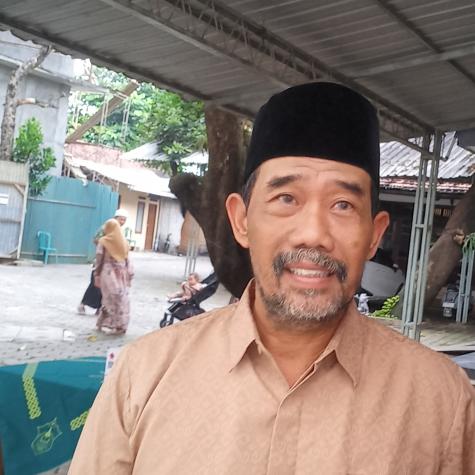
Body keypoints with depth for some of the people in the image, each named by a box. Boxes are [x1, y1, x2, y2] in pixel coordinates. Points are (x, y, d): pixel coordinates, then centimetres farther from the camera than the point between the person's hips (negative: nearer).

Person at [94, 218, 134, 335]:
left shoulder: (103, 241, -4)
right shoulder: (124, 241, 7)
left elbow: (99, 260, -5)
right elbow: (127, 260, 7)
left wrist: (97, 275, 1)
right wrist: (129, 275, 12)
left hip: (108, 273, -2)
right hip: (121, 274, 2)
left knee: (109, 299, 4)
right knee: (121, 300, 6)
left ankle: (107, 324, 9)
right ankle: (119, 325, 8)